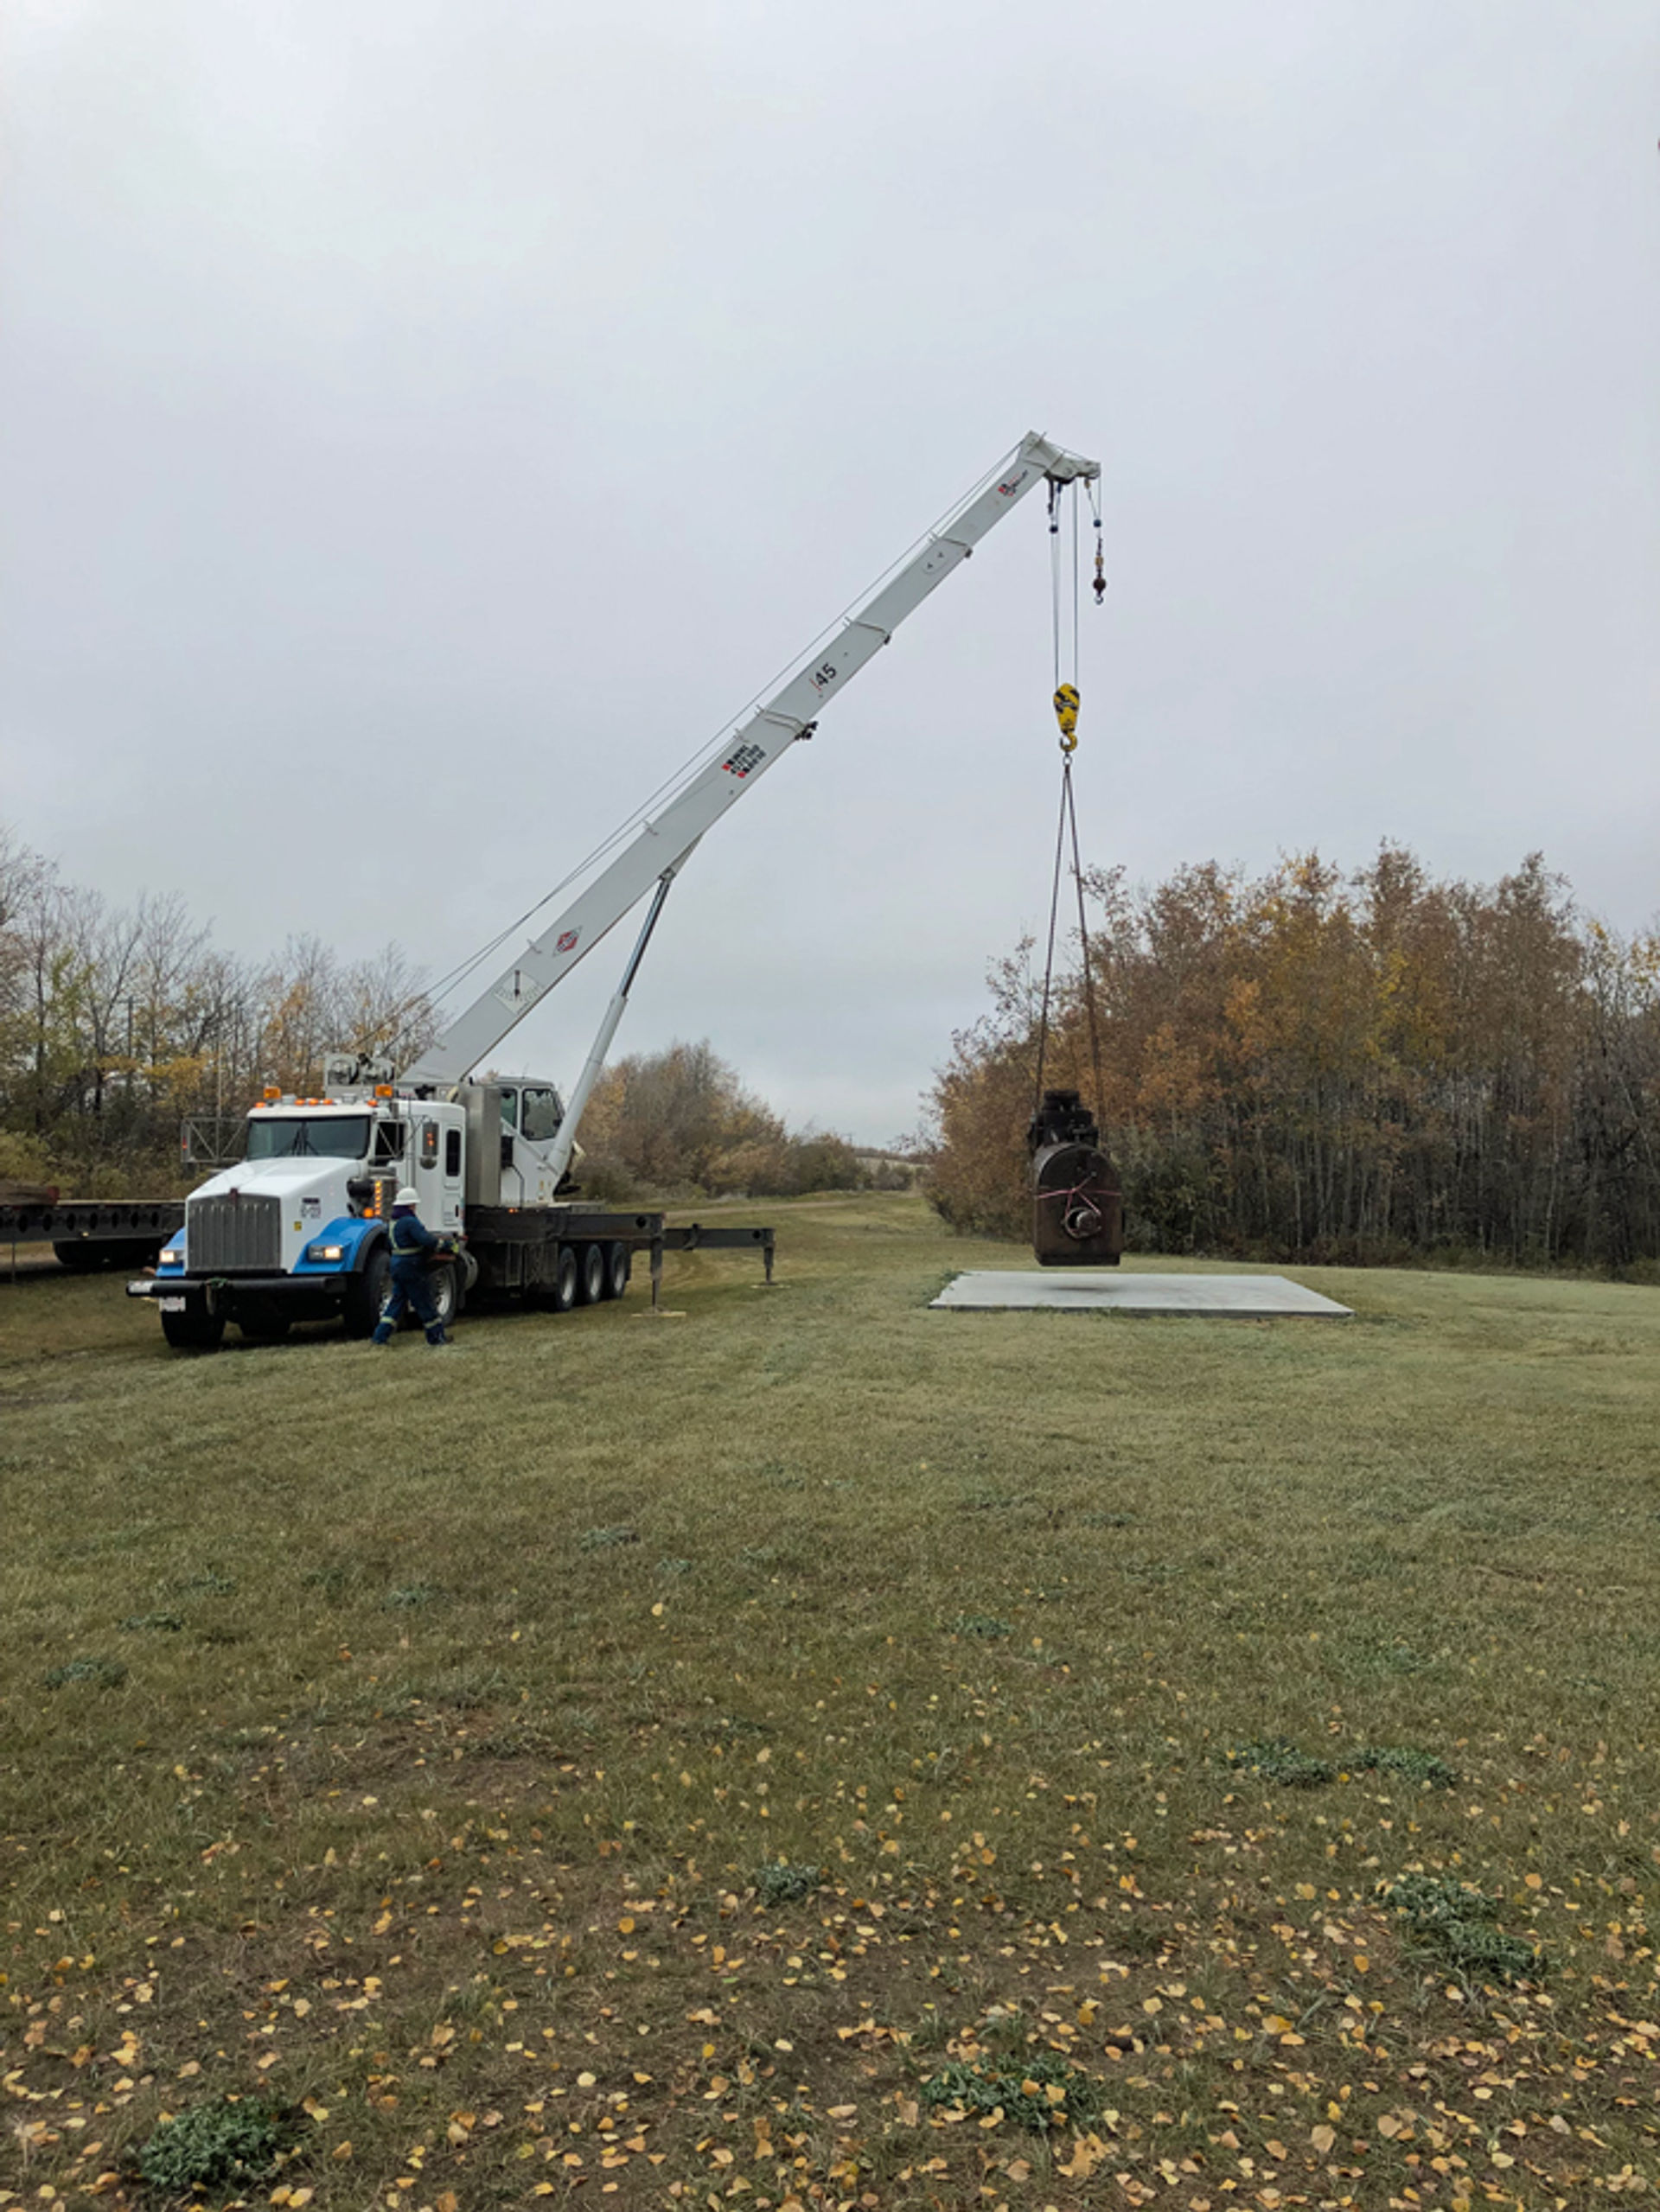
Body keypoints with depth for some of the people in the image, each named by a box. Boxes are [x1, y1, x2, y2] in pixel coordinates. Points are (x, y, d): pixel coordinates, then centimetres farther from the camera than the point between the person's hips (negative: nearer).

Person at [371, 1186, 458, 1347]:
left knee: (396, 1301, 13)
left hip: (397, 1264, 9)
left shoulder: (393, 1222, 13)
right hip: (411, 1267, -9)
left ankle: (380, 1336, 9)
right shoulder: (410, 1221, -18)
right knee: (424, 1302, 1)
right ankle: (436, 1336, 9)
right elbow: (427, 1240, -26)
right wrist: (446, 1244, -13)